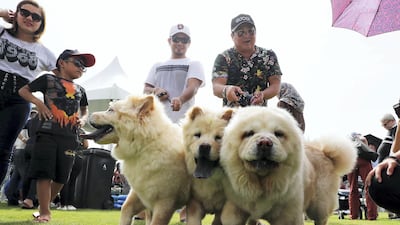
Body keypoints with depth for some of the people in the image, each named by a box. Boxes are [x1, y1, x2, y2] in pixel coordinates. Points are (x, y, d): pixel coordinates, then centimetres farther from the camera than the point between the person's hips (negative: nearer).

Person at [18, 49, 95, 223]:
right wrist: (38, 102, -10)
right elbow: (23, 91, 8)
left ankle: (44, 207, 23)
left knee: (61, 177, 5)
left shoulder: (80, 90, 21)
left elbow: (85, 111, 31)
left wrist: (83, 120, 8)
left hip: (70, 137, 5)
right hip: (48, 133, -4)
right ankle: (45, 212, -1)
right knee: (44, 174, -7)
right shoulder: (48, 79, 7)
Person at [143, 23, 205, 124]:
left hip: (183, 120, -4)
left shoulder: (194, 64, 9)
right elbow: (146, 90, 20)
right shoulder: (157, 66, 24)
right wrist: (155, 91, -5)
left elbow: (193, 87, -9)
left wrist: (180, 100, -31)